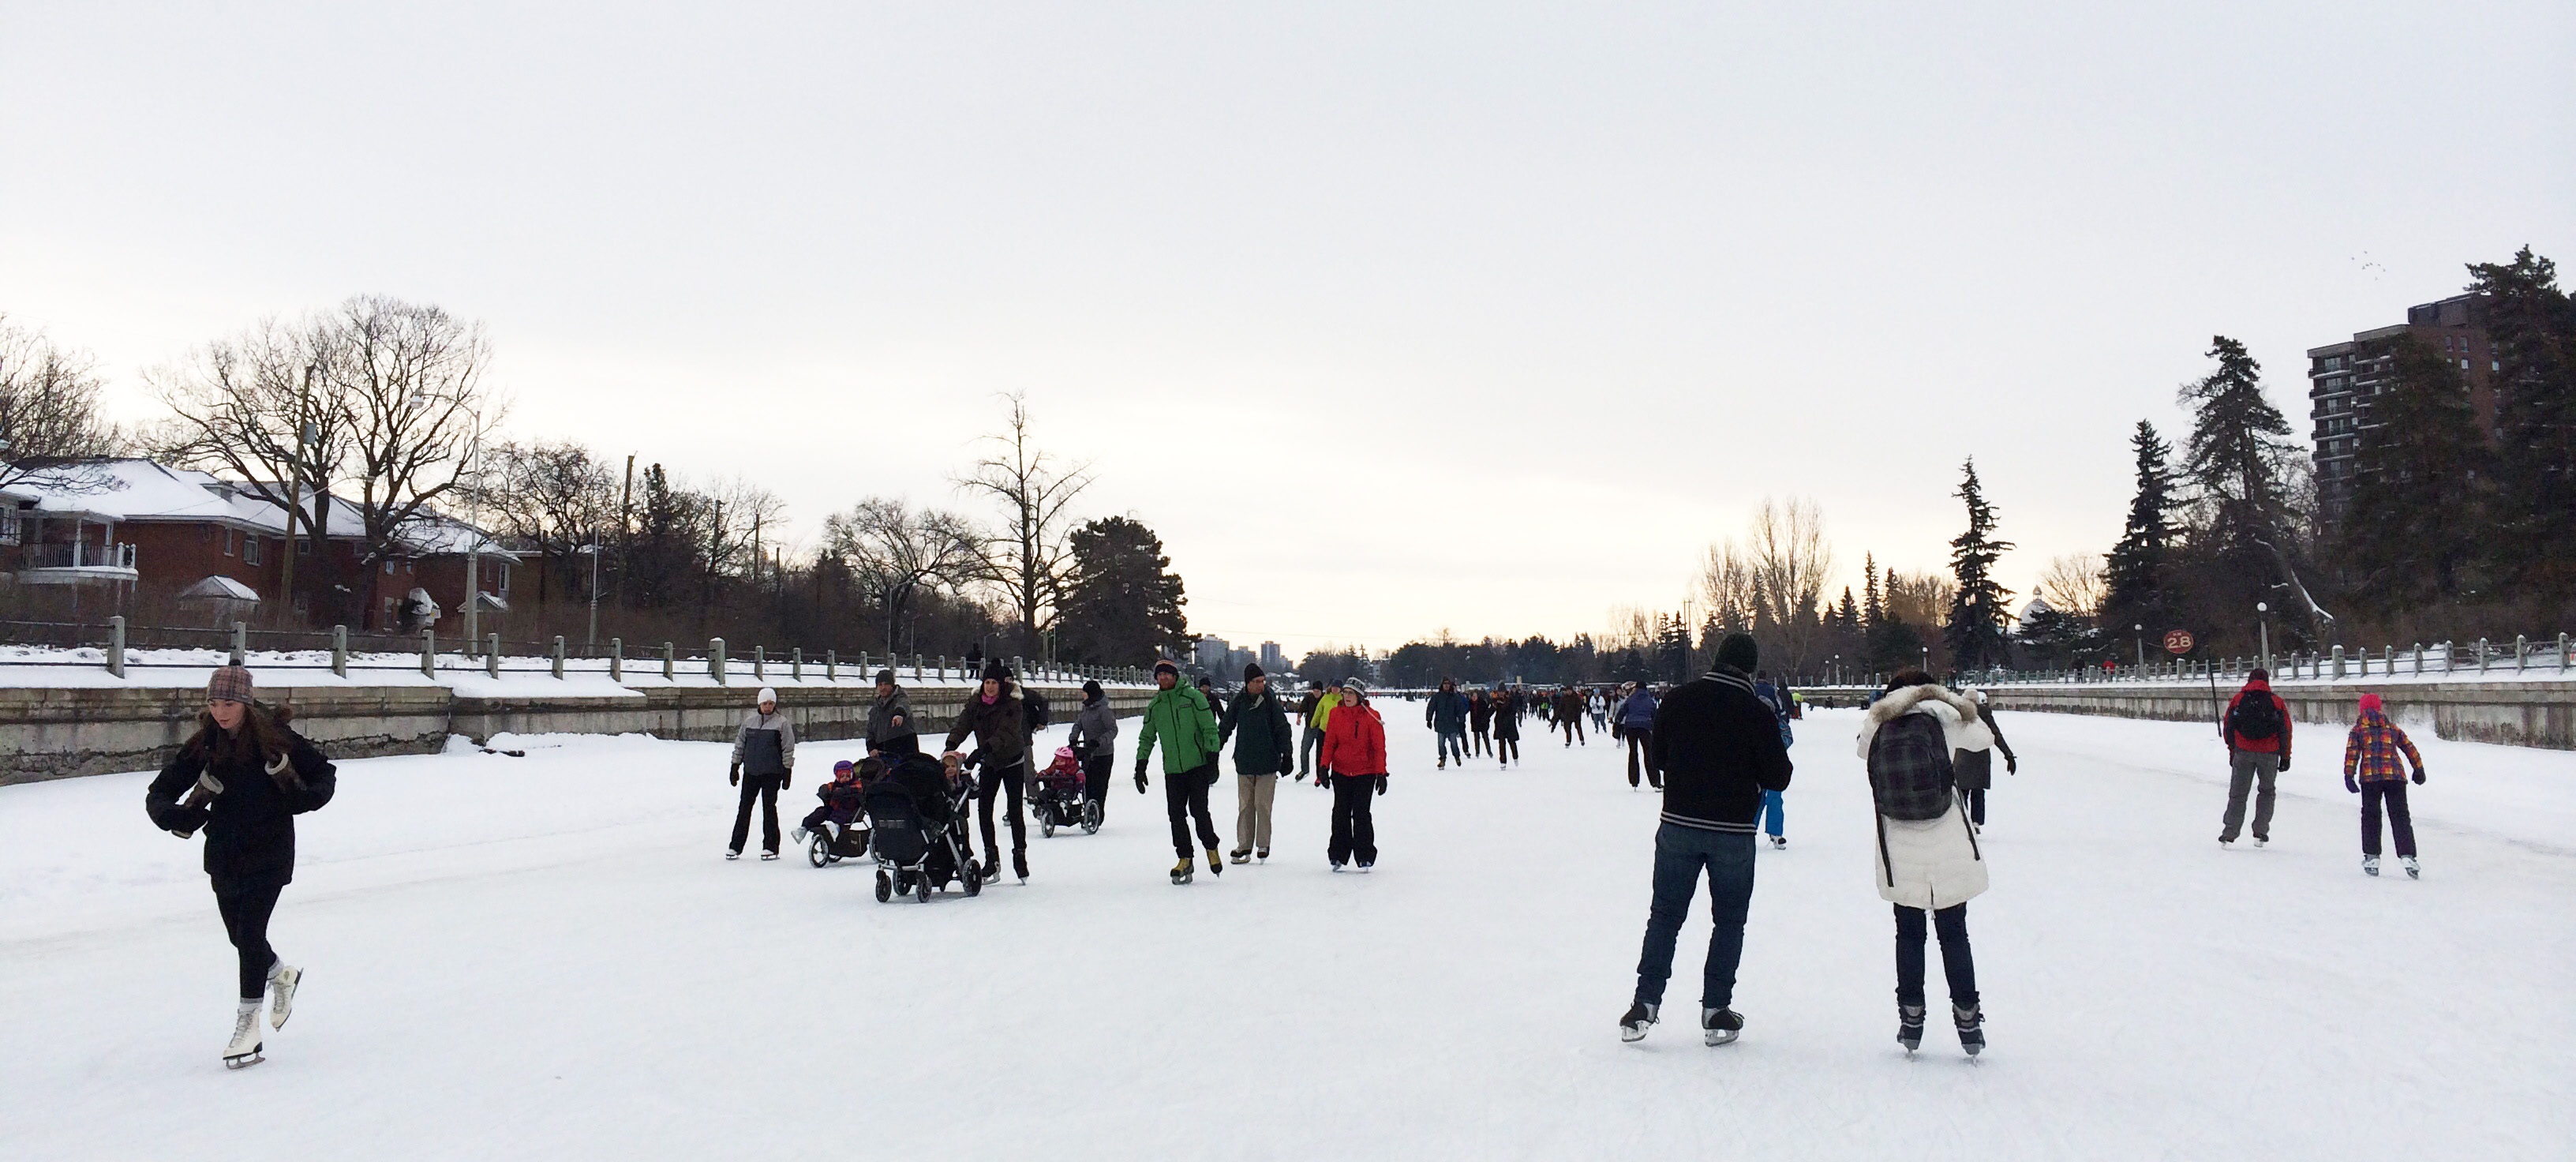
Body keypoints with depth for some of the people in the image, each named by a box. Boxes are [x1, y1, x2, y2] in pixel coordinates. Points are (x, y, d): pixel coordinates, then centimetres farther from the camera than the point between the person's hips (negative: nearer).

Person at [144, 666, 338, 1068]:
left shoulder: (276, 739, -12)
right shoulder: (203, 745, -4)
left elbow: (325, 773, 0)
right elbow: (158, 792, -3)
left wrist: (307, 797, -20)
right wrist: (174, 816, -25)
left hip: (269, 855, -4)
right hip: (224, 856, 4)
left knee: (250, 934, -11)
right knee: (241, 937, 15)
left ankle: (248, 1023, 1)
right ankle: (282, 975, 45)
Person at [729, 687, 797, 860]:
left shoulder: (782, 723, -2)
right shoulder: (749, 721, 8)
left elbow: (788, 749, -2)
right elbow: (739, 744, 15)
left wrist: (787, 771, -6)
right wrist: (735, 767, 13)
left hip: (771, 774, -3)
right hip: (750, 772, 4)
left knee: (769, 808, 1)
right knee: (744, 808, 6)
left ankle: (770, 847, 8)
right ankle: (736, 846, 12)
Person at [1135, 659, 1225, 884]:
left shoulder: (1193, 697, -2)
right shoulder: (1154, 707, 11)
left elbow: (1210, 728, -3)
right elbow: (1146, 738, 20)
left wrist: (1212, 758, -10)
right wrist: (1140, 767, 12)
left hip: (1198, 764, -4)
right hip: (1172, 770, 4)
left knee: (1198, 809, -10)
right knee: (1176, 814, -1)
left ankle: (1211, 848, 12)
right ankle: (1185, 859, 10)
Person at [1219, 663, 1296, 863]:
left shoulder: (1270, 701, -5)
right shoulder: (1239, 702, 2)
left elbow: (1282, 728, -2)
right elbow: (1225, 727, 11)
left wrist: (1287, 754, -6)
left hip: (1267, 762, -2)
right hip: (1244, 762, 2)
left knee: (1262, 805, -2)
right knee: (1245, 805, 5)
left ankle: (1263, 845, 9)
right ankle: (1244, 845, 12)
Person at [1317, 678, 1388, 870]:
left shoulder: (1371, 717, -7)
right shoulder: (1336, 714, 1)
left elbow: (1379, 747, -5)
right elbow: (1329, 743, 6)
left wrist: (1381, 774, -11)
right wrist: (1324, 766, -3)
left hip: (1365, 773, -3)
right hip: (1341, 771, 3)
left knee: (1361, 813, -4)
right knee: (1341, 813, 3)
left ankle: (1365, 857, 7)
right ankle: (1338, 856, 14)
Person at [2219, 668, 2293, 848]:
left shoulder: (2237, 700, 6)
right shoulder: (2277, 702, 4)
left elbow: (2228, 728, 6)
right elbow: (2285, 732, 4)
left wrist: (2232, 752, 16)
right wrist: (2285, 757, 11)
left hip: (2243, 752, 0)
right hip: (2270, 755, 0)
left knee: (2238, 793, 7)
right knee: (2266, 791, 17)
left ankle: (2229, 834, 1)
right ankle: (2260, 832, 12)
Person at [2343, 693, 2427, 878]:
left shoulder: (2358, 729, 12)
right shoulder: (2393, 728, 20)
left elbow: (2351, 752, 0)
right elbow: (2409, 748, 21)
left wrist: (2349, 775, -4)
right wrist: (2419, 770, 29)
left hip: (2370, 776, -2)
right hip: (2396, 775, 2)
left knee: (2370, 816, 8)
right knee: (2400, 816, 3)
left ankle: (2372, 856, 4)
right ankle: (2407, 855, -11)